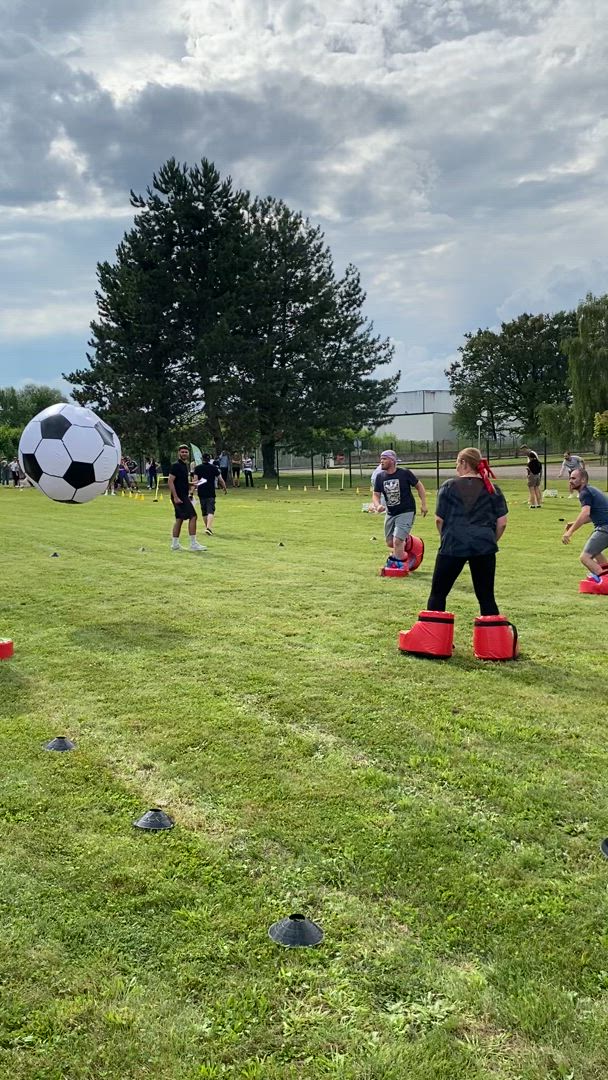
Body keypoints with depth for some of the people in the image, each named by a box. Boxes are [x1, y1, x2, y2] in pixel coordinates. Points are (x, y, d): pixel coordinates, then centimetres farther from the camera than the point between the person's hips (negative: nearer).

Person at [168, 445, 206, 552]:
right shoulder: (176, 465, -12)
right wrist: (175, 497, -23)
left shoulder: (185, 465, 16)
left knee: (179, 519, 12)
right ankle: (193, 544, -9)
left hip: (184, 496, 10)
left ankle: (175, 544, 17)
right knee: (193, 516, -12)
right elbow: (170, 481, -18)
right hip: (179, 497, -10)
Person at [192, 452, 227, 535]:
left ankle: (207, 527, 26)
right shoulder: (214, 468, 2)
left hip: (201, 492, 2)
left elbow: (195, 480, -6)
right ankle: (208, 527, -25)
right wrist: (225, 489, 16)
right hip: (211, 493, -2)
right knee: (210, 511, -7)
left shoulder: (197, 468, 2)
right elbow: (220, 480, 3)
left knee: (204, 511, 16)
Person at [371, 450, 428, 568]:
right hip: (390, 513, 6)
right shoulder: (380, 477, 1)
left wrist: (423, 504, -5)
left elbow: (419, 486, -1)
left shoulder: (405, 473, -12)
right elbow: (376, 494, 2)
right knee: (390, 543, 11)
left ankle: (399, 566, -3)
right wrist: (378, 505, -20)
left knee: (397, 541, -16)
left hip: (406, 512, -6)